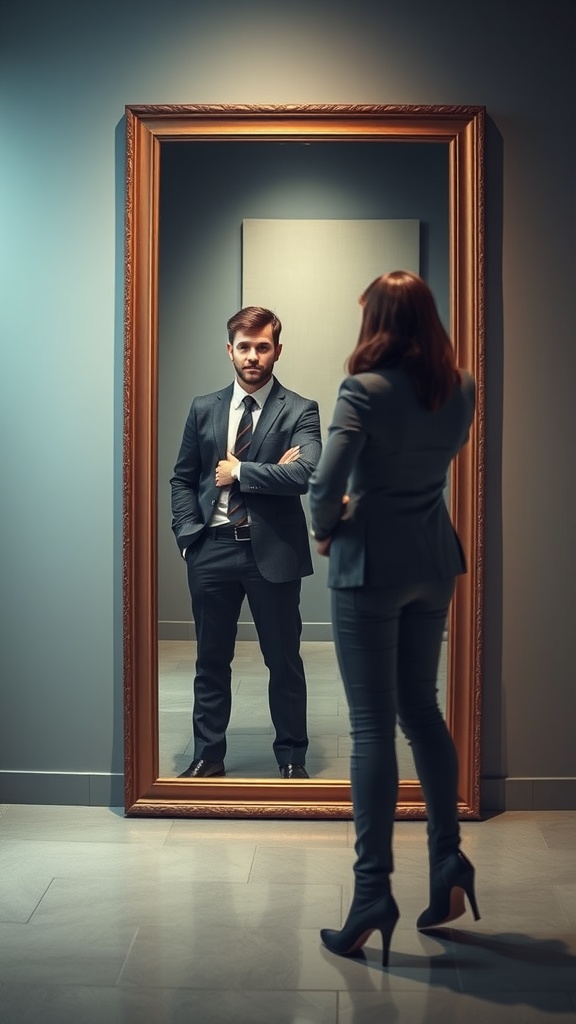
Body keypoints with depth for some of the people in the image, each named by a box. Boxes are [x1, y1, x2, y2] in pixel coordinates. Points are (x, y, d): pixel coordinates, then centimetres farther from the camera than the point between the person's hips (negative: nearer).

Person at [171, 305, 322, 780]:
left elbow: (306, 473, -19)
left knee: (284, 661, 8)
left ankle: (292, 758, 23)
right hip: (212, 549, 3)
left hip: (273, 551, -3)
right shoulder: (204, 409, 10)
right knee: (212, 660, 12)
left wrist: (239, 471, -14)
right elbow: (183, 479, 13)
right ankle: (208, 756, 26)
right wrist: (189, 534, -1)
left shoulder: (300, 411, -2)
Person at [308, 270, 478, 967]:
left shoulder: (365, 390, -16)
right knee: (421, 709, 18)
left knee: (372, 725, -1)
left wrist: (326, 530, -4)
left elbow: (326, 483, -23)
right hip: (434, 564, 6)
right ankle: (448, 862, 22)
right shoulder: (461, 389, 3)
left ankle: (373, 892, 5)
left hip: (370, 568, -6)